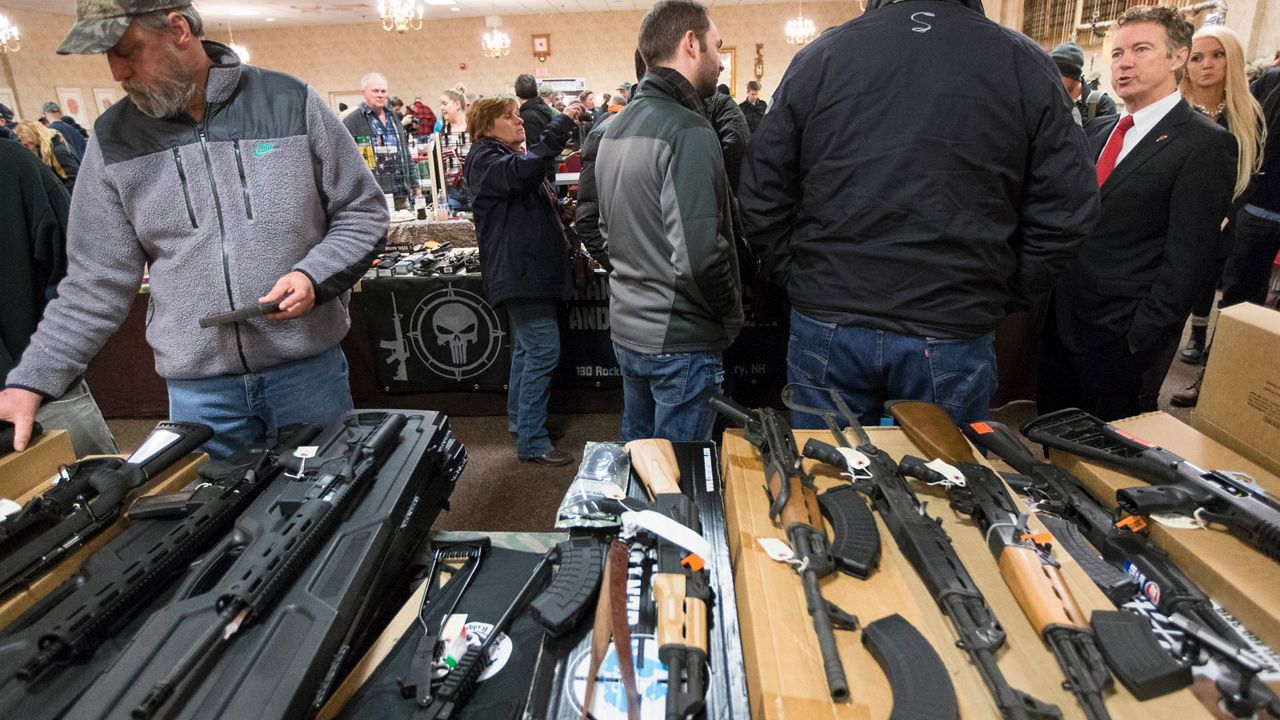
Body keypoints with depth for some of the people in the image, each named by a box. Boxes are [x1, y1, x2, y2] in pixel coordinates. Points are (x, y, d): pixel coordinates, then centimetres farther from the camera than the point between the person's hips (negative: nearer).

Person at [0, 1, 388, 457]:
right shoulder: (113, 139, 3)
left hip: (310, 368, -1)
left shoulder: (292, 103, -4)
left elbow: (363, 214, 0)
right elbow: (96, 281, 6)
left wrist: (314, 276, -16)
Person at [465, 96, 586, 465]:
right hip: (519, 272, -10)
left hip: (531, 269, 10)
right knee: (543, 351, -12)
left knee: (527, 349, 17)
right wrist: (562, 123, -30)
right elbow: (523, 171, -32)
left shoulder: (513, 155, 22)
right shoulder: (484, 158, -9)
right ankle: (532, 442, -6)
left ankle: (520, 420, 30)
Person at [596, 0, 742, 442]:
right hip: (680, 340, -8)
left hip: (625, 328, 9)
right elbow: (700, 255, -26)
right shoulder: (687, 130, -19)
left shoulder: (615, 128, 9)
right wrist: (732, 315, -9)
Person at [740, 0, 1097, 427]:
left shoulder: (820, 55, 0)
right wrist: (1002, 300, 9)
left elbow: (760, 198, 1)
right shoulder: (1028, 65, 1)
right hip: (953, 337, 0)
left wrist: (796, 280, 10)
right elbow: (1065, 213, -2)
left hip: (828, 327, 1)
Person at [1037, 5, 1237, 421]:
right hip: (1058, 323, 6)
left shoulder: (1206, 145, -8)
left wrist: (1140, 340, -16)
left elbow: (1185, 261, -13)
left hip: (1122, 341, -6)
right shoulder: (1096, 131, 12)